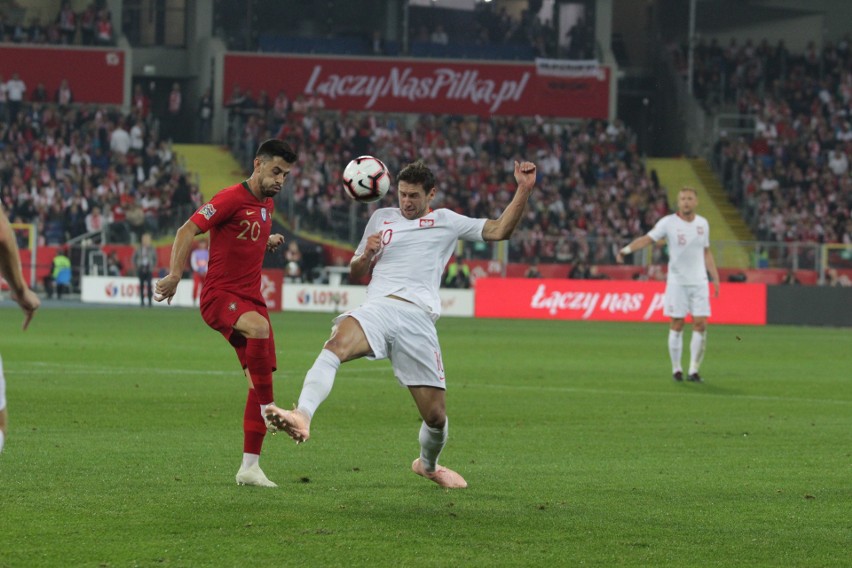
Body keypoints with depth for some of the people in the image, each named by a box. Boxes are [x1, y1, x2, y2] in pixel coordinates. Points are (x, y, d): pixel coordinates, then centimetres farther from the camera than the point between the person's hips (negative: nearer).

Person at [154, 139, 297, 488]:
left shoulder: (266, 204, 14)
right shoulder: (231, 199, -11)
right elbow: (188, 231, -17)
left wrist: (268, 243, 12)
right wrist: (175, 274, -26)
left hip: (251, 298, 8)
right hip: (220, 295, -8)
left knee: (260, 380, 4)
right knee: (260, 327, -39)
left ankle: (250, 466, 10)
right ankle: (268, 409, -30)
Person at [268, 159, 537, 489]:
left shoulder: (447, 222, 18)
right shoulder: (381, 218, 23)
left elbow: (499, 230, 12)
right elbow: (356, 274, 28)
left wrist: (524, 190, 2)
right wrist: (366, 254, 5)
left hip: (419, 319, 0)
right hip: (378, 309, 0)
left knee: (436, 415, -1)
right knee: (337, 344, -36)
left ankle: (428, 464, 33)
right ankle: (302, 418, -57)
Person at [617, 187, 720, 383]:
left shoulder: (703, 224, 7)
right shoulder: (668, 222, -5)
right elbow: (647, 239, -14)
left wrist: (715, 278, 14)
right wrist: (626, 249, -31)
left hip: (699, 282, 3)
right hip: (677, 281, -3)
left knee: (700, 324, -5)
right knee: (677, 324, -1)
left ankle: (693, 370, 3)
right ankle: (676, 369, 9)